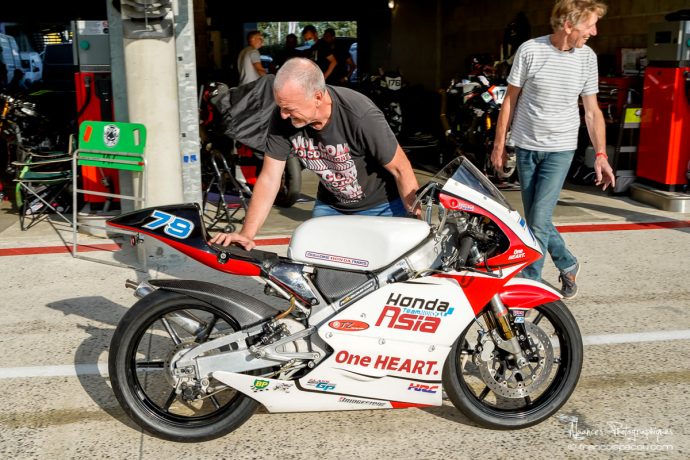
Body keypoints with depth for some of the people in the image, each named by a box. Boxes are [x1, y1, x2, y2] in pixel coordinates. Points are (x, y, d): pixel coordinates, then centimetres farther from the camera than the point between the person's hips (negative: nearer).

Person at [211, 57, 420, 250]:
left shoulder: (361, 115, -31)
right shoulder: (282, 118, -19)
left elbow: (401, 170, -20)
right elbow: (269, 179, -13)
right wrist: (246, 234, -21)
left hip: (381, 206, -3)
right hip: (330, 206, 4)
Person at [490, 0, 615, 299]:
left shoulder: (587, 57, -1)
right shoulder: (529, 50, -7)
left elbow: (592, 111, 4)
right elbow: (510, 100, 1)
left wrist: (601, 155, -2)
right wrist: (499, 145, 2)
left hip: (560, 150, -1)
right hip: (526, 147, 1)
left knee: (538, 221, -9)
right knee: (534, 219, 9)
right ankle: (568, 265, 32)